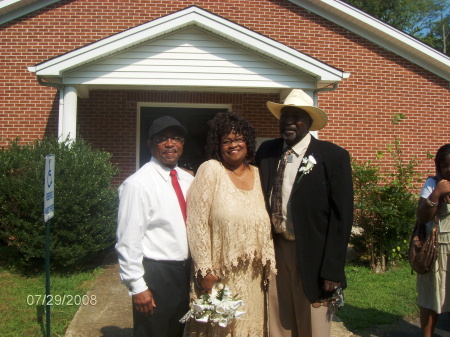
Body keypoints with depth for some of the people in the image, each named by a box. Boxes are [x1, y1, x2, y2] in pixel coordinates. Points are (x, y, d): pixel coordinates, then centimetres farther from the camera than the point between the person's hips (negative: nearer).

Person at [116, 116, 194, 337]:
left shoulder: (188, 180, 5)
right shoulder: (138, 184, -16)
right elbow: (128, 240, -16)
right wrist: (137, 286, -15)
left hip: (185, 271, 7)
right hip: (155, 275, -7)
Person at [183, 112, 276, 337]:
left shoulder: (257, 174, 7)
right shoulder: (210, 170, -7)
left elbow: (265, 223, 12)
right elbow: (197, 224, -11)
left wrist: (268, 261, 6)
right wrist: (205, 270, -14)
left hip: (252, 275, 4)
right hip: (220, 274, -4)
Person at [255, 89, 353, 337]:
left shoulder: (333, 156, -9)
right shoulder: (266, 152, 4)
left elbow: (342, 216, -10)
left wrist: (332, 270, -13)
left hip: (311, 254, -3)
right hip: (274, 249, 4)